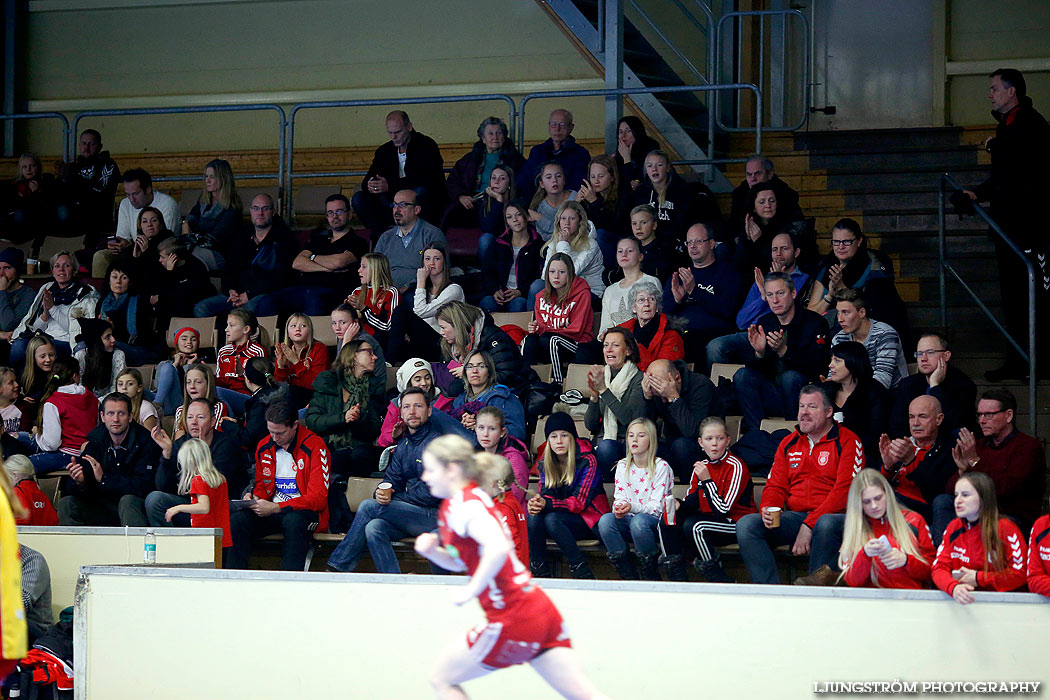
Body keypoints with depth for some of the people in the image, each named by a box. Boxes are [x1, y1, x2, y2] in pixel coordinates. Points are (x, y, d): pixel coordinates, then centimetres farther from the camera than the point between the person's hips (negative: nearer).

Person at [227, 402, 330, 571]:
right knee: (236, 519, -24)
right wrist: (254, 497, -2)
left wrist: (276, 508, -21)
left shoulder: (315, 446, -9)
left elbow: (318, 497, -14)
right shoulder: (264, 446, 10)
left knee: (294, 521, -40)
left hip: (304, 512, -5)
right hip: (271, 511, 5)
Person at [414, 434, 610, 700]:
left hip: (512, 621, -9)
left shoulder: (463, 503, -13)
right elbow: (459, 562, 28)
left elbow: (498, 548, -30)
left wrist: (471, 590, -19)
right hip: (542, 612, 9)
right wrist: (432, 550, 9)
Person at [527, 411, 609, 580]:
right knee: (533, 518, -26)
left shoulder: (586, 461, -12)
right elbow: (545, 495, 0)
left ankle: (583, 574, -30)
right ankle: (541, 574, -24)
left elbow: (579, 502, -18)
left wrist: (547, 504, -34)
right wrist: (536, 503, -27)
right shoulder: (545, 463, 5)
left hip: (589, 521, -5)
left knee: (552, 519, -32)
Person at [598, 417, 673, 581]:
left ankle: (652, 578, -21)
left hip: (655, 521, -4)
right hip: (628, 519, 4)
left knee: (638, 521, -39)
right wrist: (619, 507, -19)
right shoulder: (622, 466, 10)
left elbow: (657, 507, -11)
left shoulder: (661, 467, -5)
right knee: (605, 520, -28)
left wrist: (633, 507, -30)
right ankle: (629, 578, -20)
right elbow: (619, 497, 7)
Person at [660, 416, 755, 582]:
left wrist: (707, 480, -23)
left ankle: (722, 581, -19)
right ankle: (677, 576, -4)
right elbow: (692, 501, 10)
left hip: (737, 524, -7)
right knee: (666, 523, -8)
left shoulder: (736, 466, -15)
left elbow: (722, 510, -20)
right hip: (710, 521, 7)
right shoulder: (700, 466, 7)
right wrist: (679, 505, -13)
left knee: (693, 525, -32)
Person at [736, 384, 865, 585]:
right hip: (794, 516, 5)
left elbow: (845, 490, -9)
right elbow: (776, 486, 18)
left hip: (831, 515, -5)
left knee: (826, 524, -41)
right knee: (746, 524, -20)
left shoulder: (847, 441, 1)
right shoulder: (788, 443, 19)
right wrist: (768, 509, -9)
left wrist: (809, 525, -18)